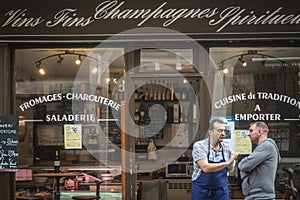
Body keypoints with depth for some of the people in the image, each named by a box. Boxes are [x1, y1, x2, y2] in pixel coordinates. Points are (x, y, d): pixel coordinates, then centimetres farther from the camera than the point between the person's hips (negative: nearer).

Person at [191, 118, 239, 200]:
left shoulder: (227, 148, 2)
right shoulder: (199, 146, -11)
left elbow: (230, 170, 19)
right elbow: (205, 168, -24)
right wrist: (227, 163, -22)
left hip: (221, 192, 4)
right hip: (202, 192, -4)